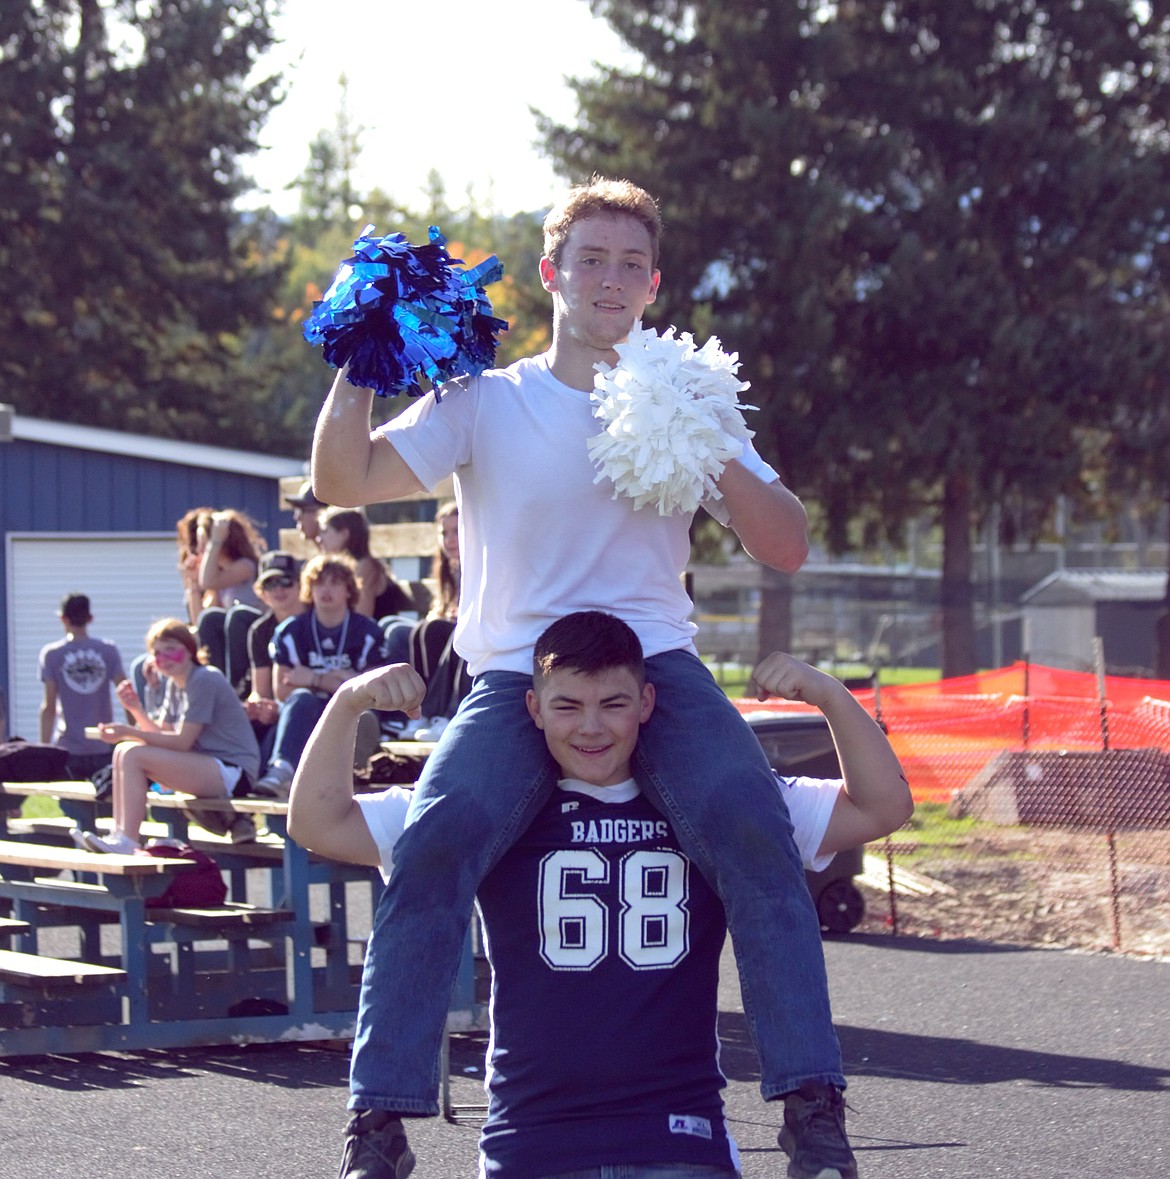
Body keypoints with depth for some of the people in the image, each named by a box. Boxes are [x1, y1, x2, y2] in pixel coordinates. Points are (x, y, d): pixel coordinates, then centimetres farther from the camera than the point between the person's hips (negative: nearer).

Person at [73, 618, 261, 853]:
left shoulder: (204, 679, -13)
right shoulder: (175, 684, 16)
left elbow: (182, 741, -17)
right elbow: (165, 735, 12)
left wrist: (129, 732, -18)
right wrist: (136, 709, -3)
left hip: (232, 771, -10)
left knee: (134, 755, -20)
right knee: (123, 750, 3)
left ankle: (127, 840, -22)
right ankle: (119, 833, -4)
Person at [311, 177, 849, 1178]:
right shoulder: (486, 402, 9)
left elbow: (788, 548, 6)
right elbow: (345, 478, -2)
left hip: (658, 667, 1)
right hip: (514, 678, -1)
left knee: (752, 829, -28)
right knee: (432, 845, -28)